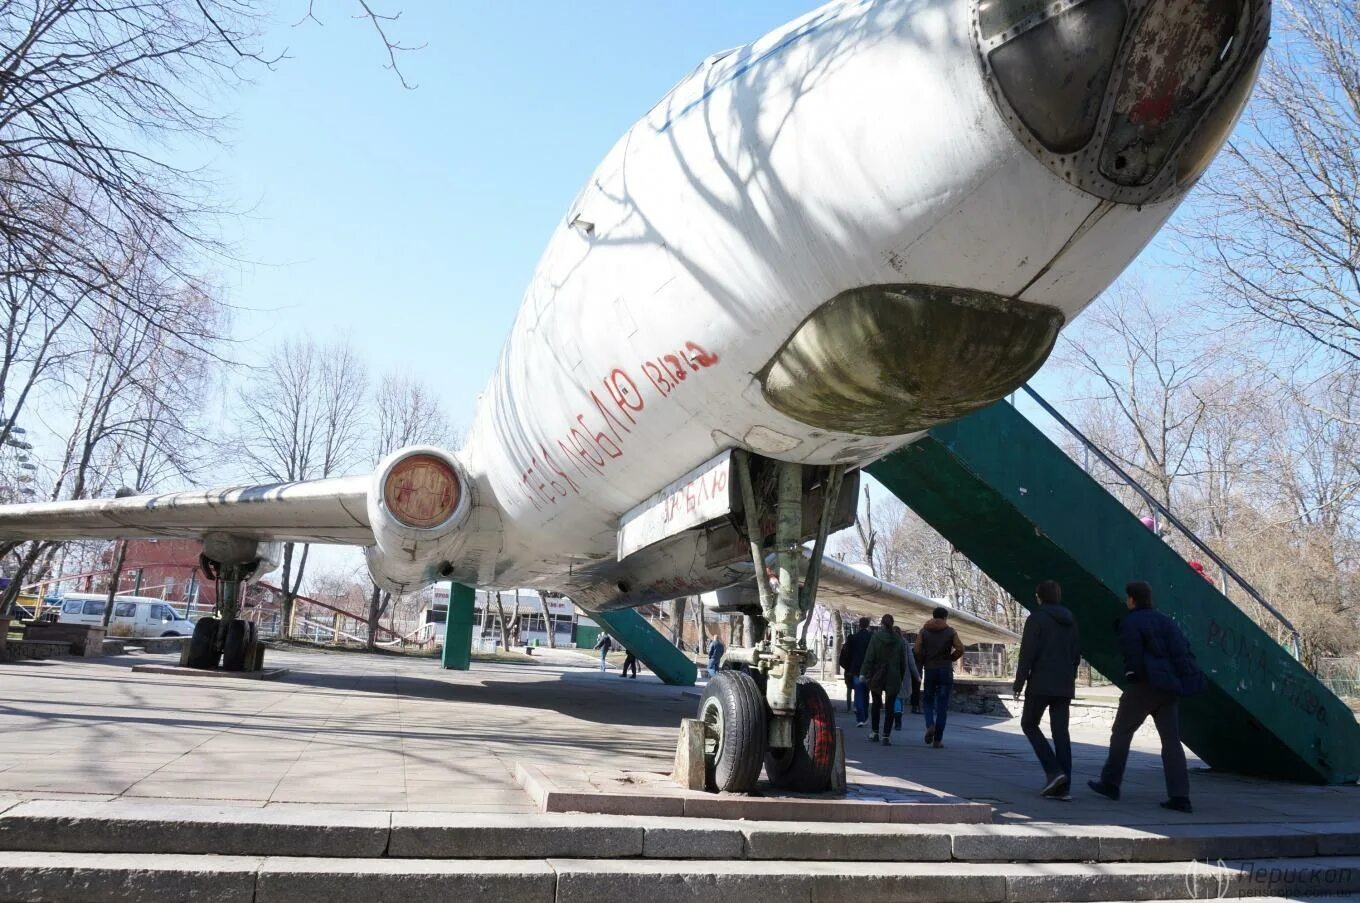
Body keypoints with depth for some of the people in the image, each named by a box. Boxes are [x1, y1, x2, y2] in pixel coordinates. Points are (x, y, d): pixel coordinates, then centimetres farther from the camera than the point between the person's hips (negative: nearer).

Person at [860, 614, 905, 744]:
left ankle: (874, 732, 18)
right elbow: (903, 660, 4)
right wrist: (901, 678, 12)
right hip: (893, 678, 1)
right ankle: (885, 736, -1)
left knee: (876, 704, 16)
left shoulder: (876, 636, -7)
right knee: (889, 707, 3)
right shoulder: (898, 639, 0)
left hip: (877, 676, -1)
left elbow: (869, 656, -12)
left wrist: (864, 673, -11)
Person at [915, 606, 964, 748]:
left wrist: (923, 664, 8)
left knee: (927, 701, 14)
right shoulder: (950, 631, 2)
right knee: (942, 706, 3)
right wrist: (950, 659, 5)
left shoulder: (924, 631, 5)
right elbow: (960, 649, -10)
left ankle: (930, 725, -13)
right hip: (946, 671, -1)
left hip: (929, 670, 1)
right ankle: (938, 739, 2)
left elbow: (918, 650, -6)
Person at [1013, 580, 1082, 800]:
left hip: (1041, 683, -6)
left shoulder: (1036, 619, -8)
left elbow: (1027, 653, -12)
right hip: (1065, 686, 6)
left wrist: (1019, 683, -7)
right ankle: (1063, 787, 4)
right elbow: (1076, 653, 16)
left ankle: (1053, 771, -7)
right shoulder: (1070, 621, 12)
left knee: (1029, 724, 9)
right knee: (1060, 731, 6)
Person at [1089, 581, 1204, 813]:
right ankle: (1180, 796, -1)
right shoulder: (1165, 621, 14)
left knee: (1121, 732, 8)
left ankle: (1110, 783, 15)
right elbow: (1183, 651, 9)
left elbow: (1132, 654, -14)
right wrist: (1186, 680, 7)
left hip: (1144, 685, -6)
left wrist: (1132, 675, -3)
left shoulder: (1130, 622, -5)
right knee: (1171, 739, 6)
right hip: (1169, 687, 6)